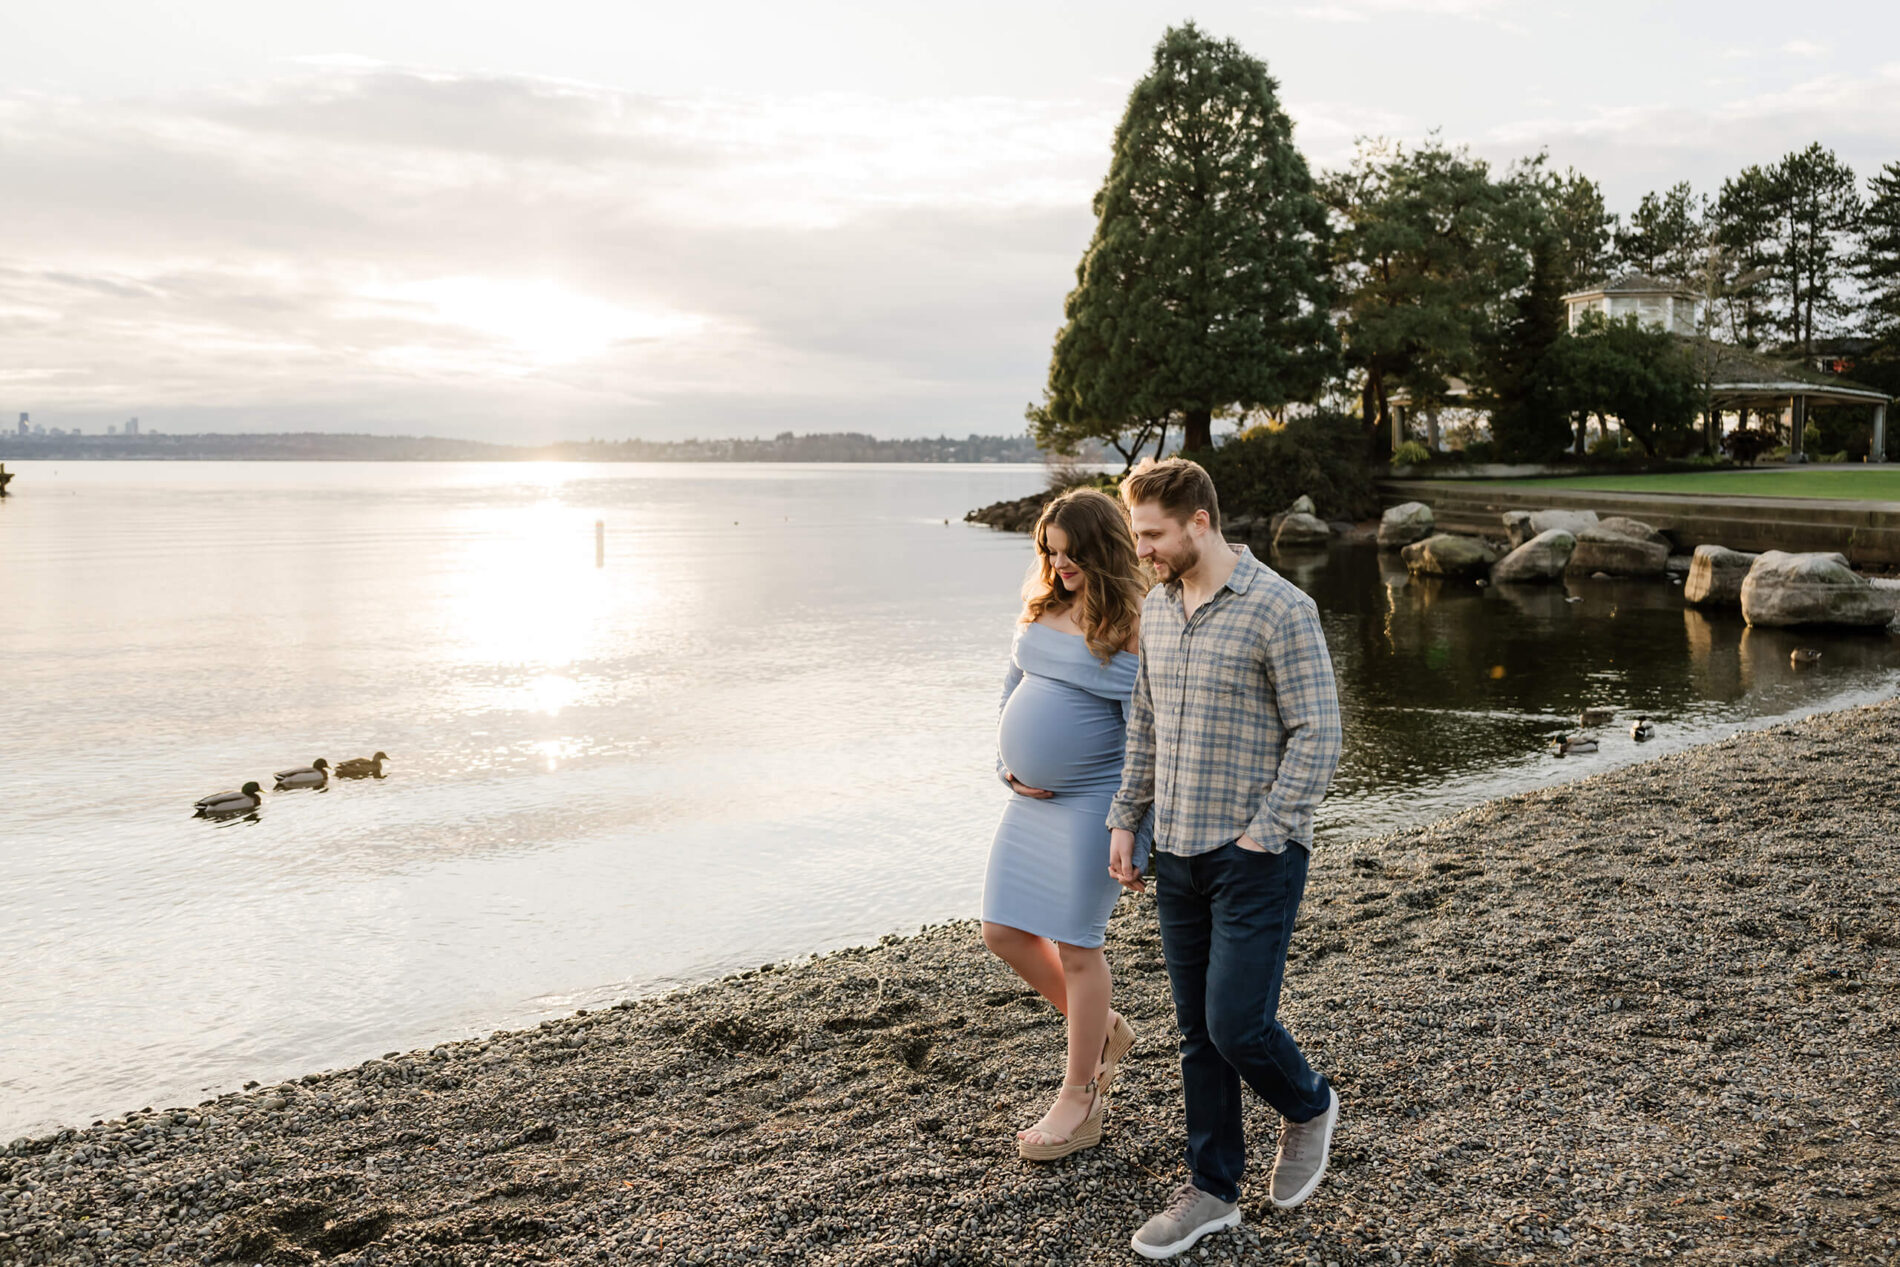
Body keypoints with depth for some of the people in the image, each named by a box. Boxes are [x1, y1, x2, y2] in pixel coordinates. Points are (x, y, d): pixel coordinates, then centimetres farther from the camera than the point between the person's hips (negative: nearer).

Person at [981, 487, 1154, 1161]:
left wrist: (1133, 826, -18)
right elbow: (1011, 692, 18)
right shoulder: (1042, 610, 8)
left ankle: (1081, 1101, 18)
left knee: (1074, 946, 1)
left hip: (1092, 802, -8)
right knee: (1005, 933, 10)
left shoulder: (1128, 629, -14)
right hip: (1032, 798, 8)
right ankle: (1104, 1028, 32)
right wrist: (1008, 765, 6)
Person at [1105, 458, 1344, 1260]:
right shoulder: (1156, 609, 9)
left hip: (1256, 857, -6)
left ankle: (1307, 1106, 26)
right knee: (1197, 1033, 11)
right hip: (1177, 856, 7)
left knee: (1237, 1024, -7)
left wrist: (1261, 834, -15)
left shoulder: (1279, 609, -13)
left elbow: (1318, 735, -14)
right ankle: (1211, 1191, 24)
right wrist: (1125, 819, 13)